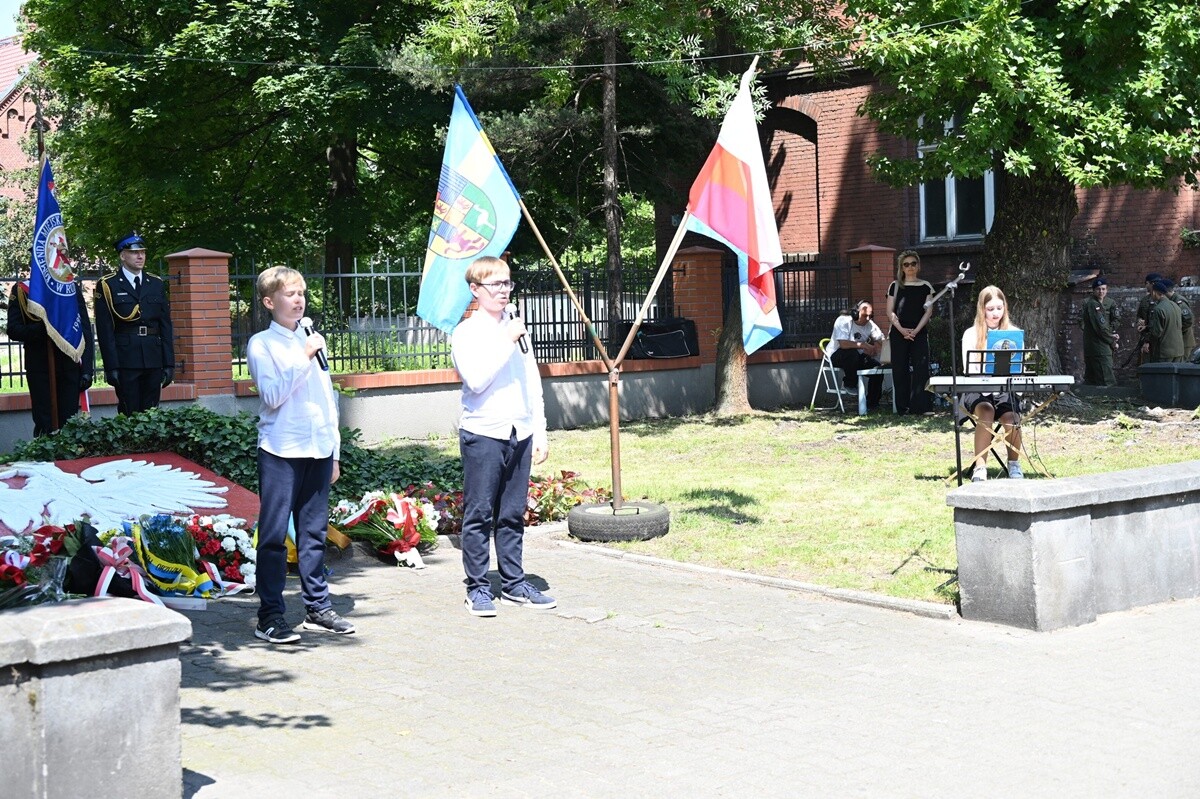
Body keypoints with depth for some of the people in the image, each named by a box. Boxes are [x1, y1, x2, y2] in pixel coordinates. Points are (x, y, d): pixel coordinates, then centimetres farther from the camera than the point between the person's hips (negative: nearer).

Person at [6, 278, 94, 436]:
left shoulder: (73, 289, 7)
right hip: (39, 368, -1)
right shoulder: (21, 290, 3)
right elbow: (13, 330, -3)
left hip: (70, 367, 1)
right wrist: (41, 328, -21)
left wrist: (87, 369, -3)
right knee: (44, 425, 0)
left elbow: (85, 331, 5)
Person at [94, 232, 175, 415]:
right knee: (129, 415, -4)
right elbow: (104, 330, -4)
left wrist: (169, 363, 6)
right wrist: (111, 366, -11)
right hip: (125, 360, -4)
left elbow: (165, 326, 13)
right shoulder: (107, 285, 1)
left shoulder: (156, 284, 14)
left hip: (154, 361, 4)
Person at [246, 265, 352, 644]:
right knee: (274, 535, -3)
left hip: (318, 451, 5)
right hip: (281, 452, -5)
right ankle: (270, 616, 1)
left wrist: (334, 450, 16)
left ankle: (317, 607, 18)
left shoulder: (311, 342, 14)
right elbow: (273, 395, -14)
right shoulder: (261, 344, -2)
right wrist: (303, 358, -16)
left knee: (314, 533, 11)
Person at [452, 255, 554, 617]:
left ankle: (514, 584, 17)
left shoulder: (516, 329, 14)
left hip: (519, 434, 5)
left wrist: (540, 431, 13)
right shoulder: (466, 333, -3)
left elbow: (533, 382, 17)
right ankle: (478, 588, 6)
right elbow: (477, 380, -17)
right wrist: (506, 342, -16)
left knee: (513, 514, 10)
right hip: (483, 434, -5)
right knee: (479, 515, -1)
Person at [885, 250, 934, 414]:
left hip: (919, 333, 0)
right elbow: (890, 312, 3)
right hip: (899, 334, 1)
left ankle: (921, 405, -15)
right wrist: (902, 330, -11)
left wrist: (916, 330, -11)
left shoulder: (925, 287, 8)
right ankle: (903, 407, 3)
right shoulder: (895, 286, 8)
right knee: (900, 370, -1)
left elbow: (928, 311, 2)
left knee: (921, 368, -11)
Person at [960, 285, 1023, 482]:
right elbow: (969, 370, -2)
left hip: (1005, 390, 1)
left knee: (1010, 415, -30)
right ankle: (980, 467, -30)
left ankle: (1014, 464, -7)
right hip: (977, 391, -1)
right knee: (985, 412, -34)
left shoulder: (1014, 333, 9)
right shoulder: (971, 334, 5)